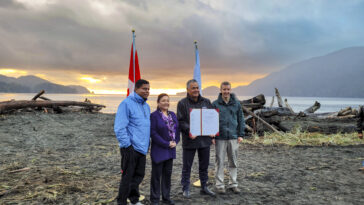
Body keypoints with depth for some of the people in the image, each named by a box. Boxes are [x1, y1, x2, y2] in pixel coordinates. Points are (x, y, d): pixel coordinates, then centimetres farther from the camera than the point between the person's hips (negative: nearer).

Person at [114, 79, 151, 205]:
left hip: (142, 148, 8)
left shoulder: (146, 106, 15)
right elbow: (119, 127, -17)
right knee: (127, 176, 1)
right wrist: (127, 145, -18)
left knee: (139, 175, 15)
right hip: (131, 148, -8)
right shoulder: (127, 103, -12)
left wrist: (147, 144, 17)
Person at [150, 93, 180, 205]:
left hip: (171, 150, 6)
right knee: (157, 174, 4)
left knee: (168, 173, 13)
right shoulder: (154, 115, -10)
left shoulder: (173, 115, 10)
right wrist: (166, 144, -16)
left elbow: (177, 129, 11)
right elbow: (153, 133, -16)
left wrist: (175, 142, -5)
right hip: (158, 150, -6)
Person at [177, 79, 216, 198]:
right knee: (187, 167, 7)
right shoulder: (182, 103, -5)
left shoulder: (206, 102, 8)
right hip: (189, 140, -4)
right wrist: (189, 131, -24)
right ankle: (186, 189, 20)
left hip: (205, 139, 4)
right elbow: (180, 121, -9)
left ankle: (204, 187, 30)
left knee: (204, 166, 15)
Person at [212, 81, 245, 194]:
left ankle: (233, 184, 22)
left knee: (233, 162, 10)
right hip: (220, 138, -2)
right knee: (219, 162, 4)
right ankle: (219, 185, 14)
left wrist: (241, 135, 2)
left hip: (233, 137, 2)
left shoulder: (236, 104, 4)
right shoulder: (215, 104, -1)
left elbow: (241, 120, 7)